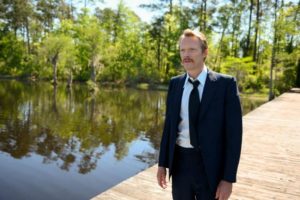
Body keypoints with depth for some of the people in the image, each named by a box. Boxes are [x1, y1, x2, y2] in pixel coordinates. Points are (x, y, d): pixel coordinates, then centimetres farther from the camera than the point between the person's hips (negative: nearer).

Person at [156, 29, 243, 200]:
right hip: (180, 163, 4)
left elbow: (234, 133, -10)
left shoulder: (226, 84, -9)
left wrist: (228, 178, -12)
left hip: (211, 167, -3)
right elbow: (169, 125, 7)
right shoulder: (175, 83, 3)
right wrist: (163, 163, 7)